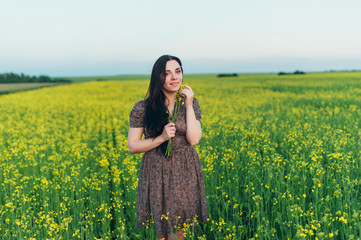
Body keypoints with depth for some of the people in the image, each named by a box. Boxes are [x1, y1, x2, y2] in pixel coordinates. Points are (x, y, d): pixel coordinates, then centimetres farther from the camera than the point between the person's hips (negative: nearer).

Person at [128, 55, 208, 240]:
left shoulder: (191, 103, 1)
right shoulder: (142, 108, -6)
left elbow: (194, 139, -10)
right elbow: (132, 147, -4)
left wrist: (188, 106, -14)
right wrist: (162, 137, -17)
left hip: (184, 172, 1)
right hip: (156, 174, -1)